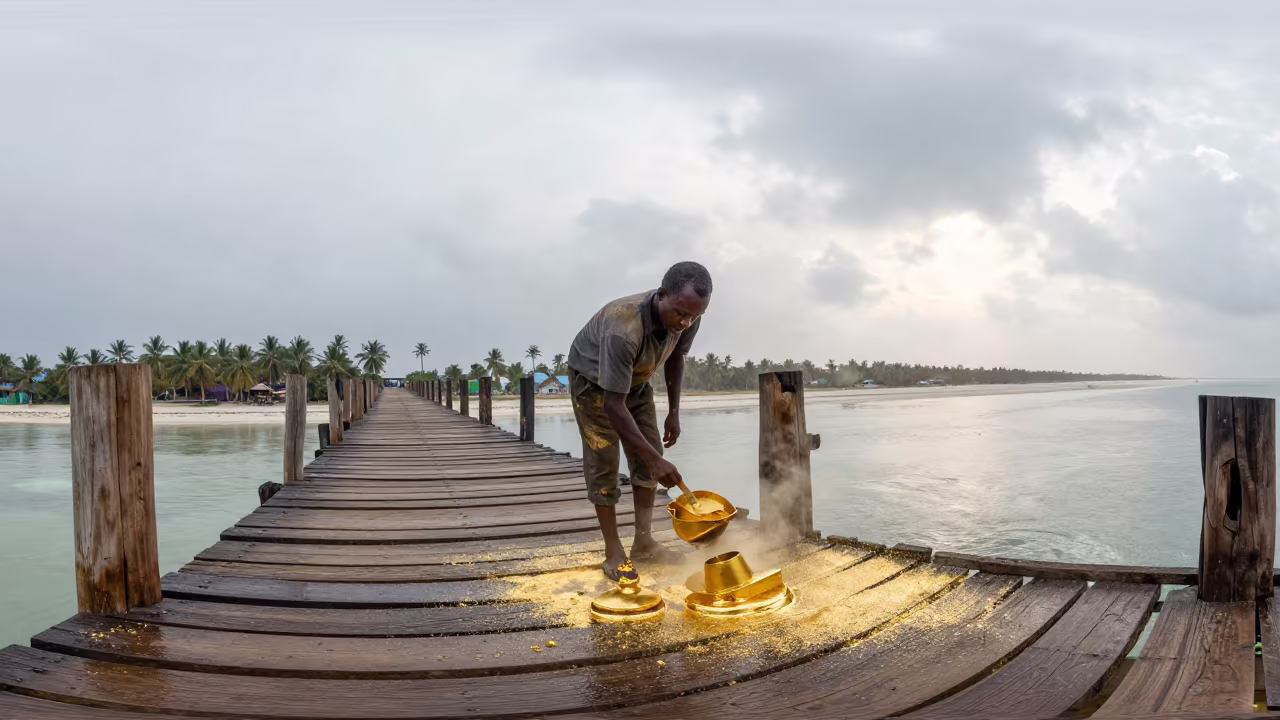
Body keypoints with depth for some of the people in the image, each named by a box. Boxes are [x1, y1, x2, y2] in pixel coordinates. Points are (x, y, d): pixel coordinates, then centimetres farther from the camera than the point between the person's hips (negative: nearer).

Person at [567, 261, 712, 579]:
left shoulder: (687, 319, -23)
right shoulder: (624, 330, -44)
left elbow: (675, 358, 1)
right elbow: (614, 405, -41)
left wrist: (674, 412, 4)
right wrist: (654, 460, -40)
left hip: (636, 380, 6)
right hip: (593, 381, -6)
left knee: (648, 456, 2)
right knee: (603, 464, -7)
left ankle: (644, 542, 12)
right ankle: (613, 552, 2)